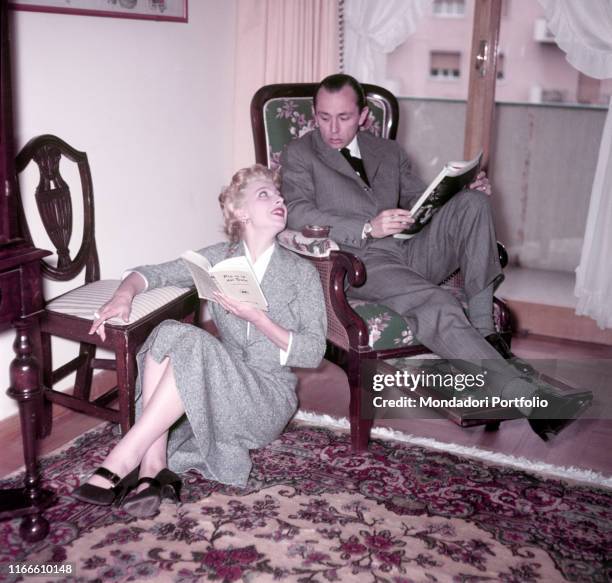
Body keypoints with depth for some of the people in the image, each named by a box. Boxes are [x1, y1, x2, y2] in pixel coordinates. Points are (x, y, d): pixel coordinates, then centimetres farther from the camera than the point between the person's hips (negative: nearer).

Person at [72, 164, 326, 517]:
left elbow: (314, 353, -5)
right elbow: (152, 274, 9)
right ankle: (154, 468, -34)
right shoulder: (219, 258, 8)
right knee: (168, 333, -26)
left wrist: (257, 318, -18)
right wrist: (125, 293, -14)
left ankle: (122, 462, -30)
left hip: (268, 398, -3)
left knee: (195, 345, -31)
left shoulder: (303, 274, 1)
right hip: (218, 388, 3)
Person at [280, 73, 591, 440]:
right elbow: (298, 214, -8)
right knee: (438, 305, -31)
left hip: (409, 251, 6)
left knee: (473, 202, -17)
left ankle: (483, 328, -20)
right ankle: (528, 398, -32)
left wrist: (472, 192, 2)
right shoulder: (299, 154, 9)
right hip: (359, 262, -5)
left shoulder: (389, 152, 25)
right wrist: (368, 229, -21)